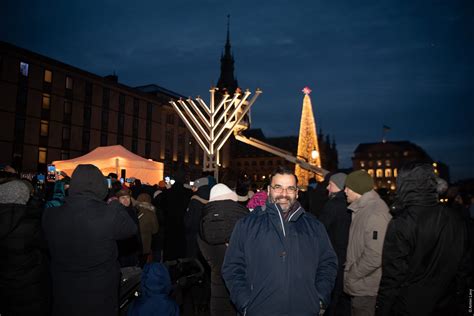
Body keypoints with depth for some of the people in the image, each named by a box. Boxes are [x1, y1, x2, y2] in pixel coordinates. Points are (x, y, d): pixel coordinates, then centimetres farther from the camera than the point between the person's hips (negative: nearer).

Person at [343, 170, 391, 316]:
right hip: (359, 287, 8)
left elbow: (374, 257, -26)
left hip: (366, 291, -8)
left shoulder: (375, 214, -21)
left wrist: (351, 275, -15)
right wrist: (349, 270, 9)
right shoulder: (362, 209, 8)